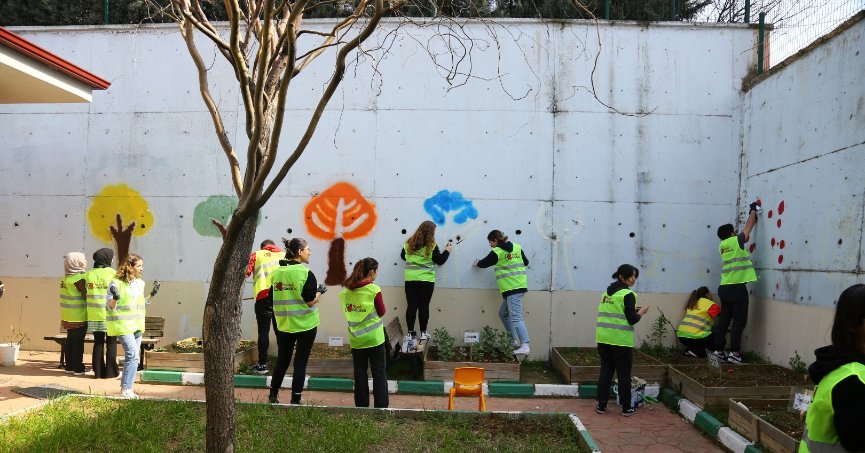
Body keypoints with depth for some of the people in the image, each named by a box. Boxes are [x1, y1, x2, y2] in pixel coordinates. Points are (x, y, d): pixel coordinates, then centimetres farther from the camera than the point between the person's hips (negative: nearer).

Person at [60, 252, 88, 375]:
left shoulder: (67, 278, 10)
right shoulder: (79, 278, -16)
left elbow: (73, 296, 13)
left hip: (69, 317, 8)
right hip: (79, 317, -8)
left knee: (70, 341, 13)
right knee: (78, 342, -3)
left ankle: (69, 366, 20)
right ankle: (78, 368, 2)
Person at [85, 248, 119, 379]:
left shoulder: (88, 274, 4)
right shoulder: (111, 273, -8)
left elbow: (86, 293, 4)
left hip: (94, 315, 4)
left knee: (98, 343, 11)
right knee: (111, 343, 6)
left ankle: (98, 371, 15)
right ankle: (110, 371, 7)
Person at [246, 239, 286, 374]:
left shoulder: (256, 254, 14)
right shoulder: (284, 255, 18)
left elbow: (246, 271, 0)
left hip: (264, 296, -2)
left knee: (263, 331, 1)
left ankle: (262, 364, 0)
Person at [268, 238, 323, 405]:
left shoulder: (277, 273, 1)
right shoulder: (306, 273, -15)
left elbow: (273, 298, 7)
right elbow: (310, 301, -16)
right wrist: (319, 291, 1)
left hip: (284, 325, 5)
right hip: (305, 325, -5)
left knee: (282, 360, 18)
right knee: (300, 363, 5)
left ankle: (273, 395, 26)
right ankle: (295, 400, 10)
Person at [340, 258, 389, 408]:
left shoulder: (346, 290, 0)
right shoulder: (374, 289, -13)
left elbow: (347, 311, 11)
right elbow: (381, 312, -4)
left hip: (356, 338, 4)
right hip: (374, 338, -4)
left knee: (359, 373, 12)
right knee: (379, 373, 6)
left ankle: (361, 405, 18)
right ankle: (381, 405, 8)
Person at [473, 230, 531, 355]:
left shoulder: (496, 252, -6)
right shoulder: (517, 248, 9)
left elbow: (484, 263, 8)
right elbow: (526, 262, 17)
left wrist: (477, 264, 29)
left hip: (511, 288, -8)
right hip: (520, 285, 8)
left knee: (516, 318, -13)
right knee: (503, 313, 18)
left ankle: (525, 346, -21)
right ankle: (516, 339, 15)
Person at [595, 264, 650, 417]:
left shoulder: (606, 293, 13)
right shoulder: (627, 294, -9)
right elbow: (632, 320, -11)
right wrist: (641, 311, 6)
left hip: (603, 339, 6)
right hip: (621, 340, -6)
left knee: (605, 371, 11)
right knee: (624, 374, 4)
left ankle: (601, 405, 13)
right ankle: (626, 408, 12)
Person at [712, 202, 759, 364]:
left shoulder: (722, 245, 13)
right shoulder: (736, 241, -5)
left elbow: (745, 237, 27)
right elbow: (748, 227, 8)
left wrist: (752, 216, 32)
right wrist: (753, 210, 22)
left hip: (724, 288, 7)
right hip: (737, 288, -7)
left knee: (723, 320, 9)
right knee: (738, 321, -4)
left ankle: (718, 350, 11)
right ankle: (734, 352, -6)